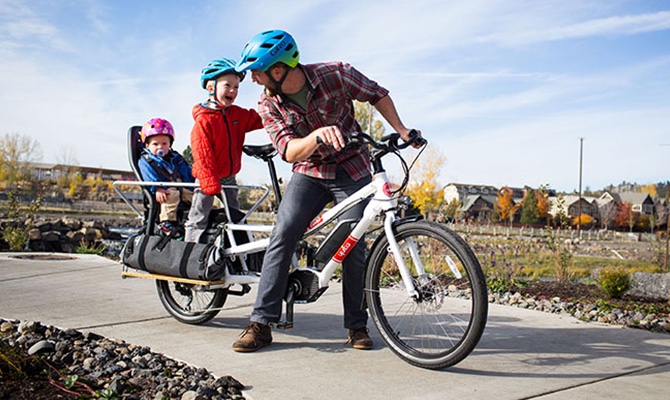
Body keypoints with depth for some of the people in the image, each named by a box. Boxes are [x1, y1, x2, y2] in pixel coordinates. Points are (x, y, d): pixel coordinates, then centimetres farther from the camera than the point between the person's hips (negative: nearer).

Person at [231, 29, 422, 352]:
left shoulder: (334, 75, -17)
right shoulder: (269, 105, -11)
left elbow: (377, 94, -1)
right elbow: (290, 152, -23)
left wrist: (400, 130, -9)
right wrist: (319, 135, -43)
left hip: (351, 171, -1)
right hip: (308, 173, 2)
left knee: (353, 246, -8)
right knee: (282, 235, -17)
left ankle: (357, 326, 9)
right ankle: (261, 323, -11)